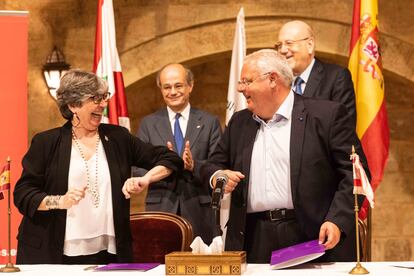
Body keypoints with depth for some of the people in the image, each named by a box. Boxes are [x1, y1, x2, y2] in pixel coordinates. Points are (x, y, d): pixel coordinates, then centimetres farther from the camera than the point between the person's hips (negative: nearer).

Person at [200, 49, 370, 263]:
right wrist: (217, 176, -2)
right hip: (253, 242, 4)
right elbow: (212, 165, 22)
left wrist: (337, 221, -16)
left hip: (313, 238, -4)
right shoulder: (239, 123, 17)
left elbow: (354, 172, -5)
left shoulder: (327, 115, -1)